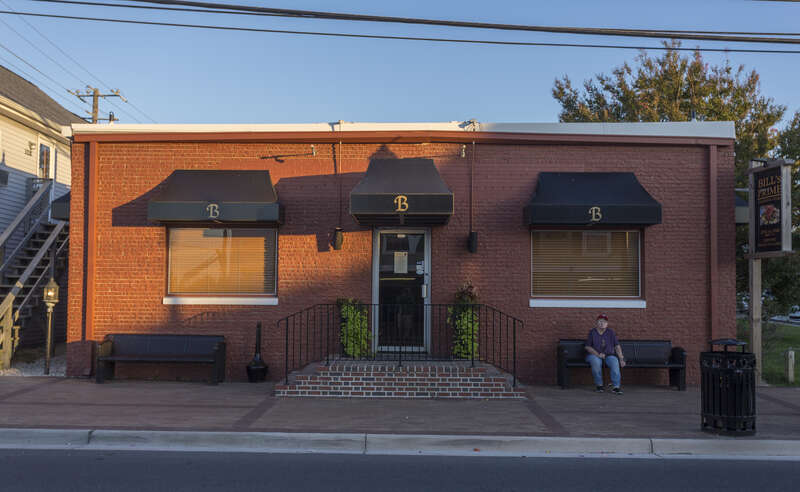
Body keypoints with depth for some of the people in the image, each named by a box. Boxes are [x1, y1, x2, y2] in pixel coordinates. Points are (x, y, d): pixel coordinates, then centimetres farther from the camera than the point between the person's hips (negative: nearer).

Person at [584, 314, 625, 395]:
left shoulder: (611, 332, 6)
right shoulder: (592, 332, 1)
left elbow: (617, 347, 2)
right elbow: (587, 347, -2)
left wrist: (621, 359, -9)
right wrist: (598, 354, -15)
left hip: (609, 355, 2)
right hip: (594, 355, -1)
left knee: (615, 362, -31)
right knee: (596, 362, -35)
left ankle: (616, 386, -31)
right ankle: (599, 385, -18)